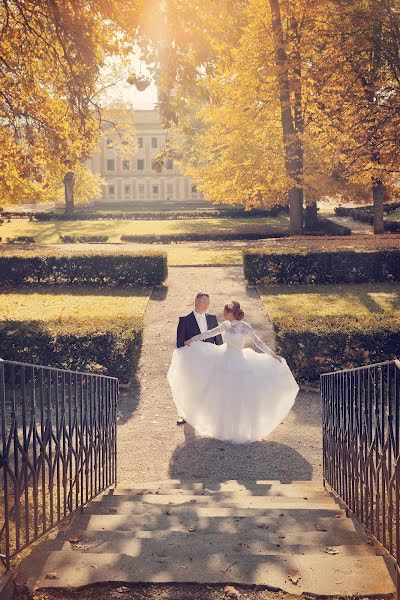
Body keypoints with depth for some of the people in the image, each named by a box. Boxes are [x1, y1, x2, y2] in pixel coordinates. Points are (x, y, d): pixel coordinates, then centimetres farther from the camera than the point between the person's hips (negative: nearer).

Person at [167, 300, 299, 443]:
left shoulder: (245, 327, -14)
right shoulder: (225, 325, 1)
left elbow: (258, 342, -13)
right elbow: (209, 333, 10)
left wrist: (273, 355, -19)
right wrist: (192, 339, 14)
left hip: (239, 363, -5)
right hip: (224, 362, 5)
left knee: (238, 397, 2)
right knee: (222, 396, 11)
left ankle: (238, 430, 18)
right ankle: (223, 428, 27)